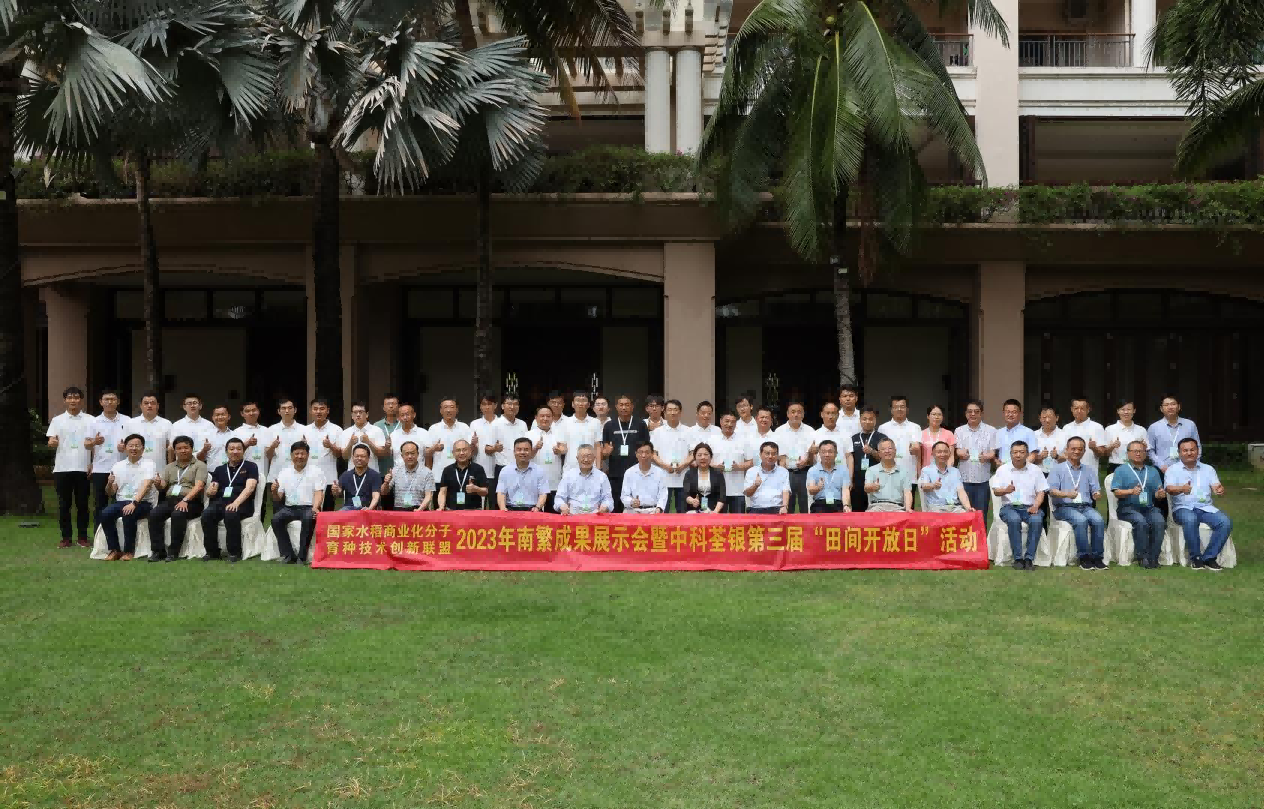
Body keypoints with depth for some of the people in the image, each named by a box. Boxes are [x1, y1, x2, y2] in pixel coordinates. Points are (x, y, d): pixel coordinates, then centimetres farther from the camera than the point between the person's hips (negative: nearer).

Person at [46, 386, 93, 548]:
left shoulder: (90, 420, 6)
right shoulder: (57, 420, 7)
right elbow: (52, 443, 1)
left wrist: (94, 463, -11)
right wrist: (52, 442, -23)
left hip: (82, 467, 0)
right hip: (62, 468, 0)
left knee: (82, 504, 4)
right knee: (63, 504, 4)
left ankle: (83, 537, 10)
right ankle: (66, 537, 10)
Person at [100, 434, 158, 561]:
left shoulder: (148, 464, -2)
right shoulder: (118, 466, 12)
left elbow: (146, 486, -18)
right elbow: (111, 492, 13)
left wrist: (134, 503, -32)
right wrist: (109, 483, -11)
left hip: (142, 503, -4)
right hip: (121, 501, 4)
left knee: (128, 515, -34)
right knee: (105, 514, -24)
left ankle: (129, 551, -19)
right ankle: (115, 550, -13)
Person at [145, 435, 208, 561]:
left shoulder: (199, 465, 5)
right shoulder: (169, 467, 22)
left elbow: (198, 486, -9)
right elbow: (162, 487, 13)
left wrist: (185, 500, -23)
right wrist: (157, 484, -12)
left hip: (191, 502, -5)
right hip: (170, 500, 5)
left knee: (177, 514, -35)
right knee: (153, 514, -24)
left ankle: (173, 551, -27)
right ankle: (158, 551, -21)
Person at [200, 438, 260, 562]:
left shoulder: (251, 466, 8)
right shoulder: (220, 470, 22)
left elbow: (249, 487, -8)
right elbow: (210, 492, 14)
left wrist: (236, 502, -25)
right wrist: (210, 491, -13)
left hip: (242, 503, -4)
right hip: (220, 502, 4)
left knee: (230, 514, -37)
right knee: (206, 515, -28)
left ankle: (234, 552, -23)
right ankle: (212, 551, -15)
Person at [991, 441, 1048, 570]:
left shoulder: (1035, 470, 10)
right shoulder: (1002, 470, 7)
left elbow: (1041, 492, 6)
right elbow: (995, 491, 0)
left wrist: (1035, 506, -13)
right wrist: (1005, 491, -23)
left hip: (1029, 507, 1)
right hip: (1009, 507, -1)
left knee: (1037, 520, -33)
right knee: (1014, 519, -36)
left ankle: (1029, 558, -27)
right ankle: (1018, 558, -29)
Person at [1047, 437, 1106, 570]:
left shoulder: (1089, 471, 19)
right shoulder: (1058, 469, 7)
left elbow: (1096, 490, 9)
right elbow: (1052, 491, -6)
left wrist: (1097, 494, -17)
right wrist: (1067, 494, -27)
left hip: (1086, 507, 4)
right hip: (1064, 508, -3)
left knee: (1098, 520, -28)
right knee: (1081, 520, -34)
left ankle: (1097, 557, -22)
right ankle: (1084, 557, -26)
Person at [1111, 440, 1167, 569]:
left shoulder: (1153, 471, 20)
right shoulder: (1121, 470, 9)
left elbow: (1158, 494, 12)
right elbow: (1117, 492, -3)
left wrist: (1161, 494, -12)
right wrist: (1131, 491, -21)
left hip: (1149, 507, 3)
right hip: (1128, 508, -3)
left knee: (1160, 522, -28)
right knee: (1141, 522, -34)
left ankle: (1153, 557, -23)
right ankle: (1143, 557, -25)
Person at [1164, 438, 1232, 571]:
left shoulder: (1208, 469, 15)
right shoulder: (1173, 469, 4)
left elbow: (1217, 487, 0)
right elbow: (1169, 489, -14)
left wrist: (1220, 490, -27)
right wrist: (1182, 489, -38)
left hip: (1205, 508, 3)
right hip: (1183, 508, -3)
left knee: (1226, 522, -25)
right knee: (1190, 520, -38)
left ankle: (1209, 557, -16)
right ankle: (1195, 557, -21)